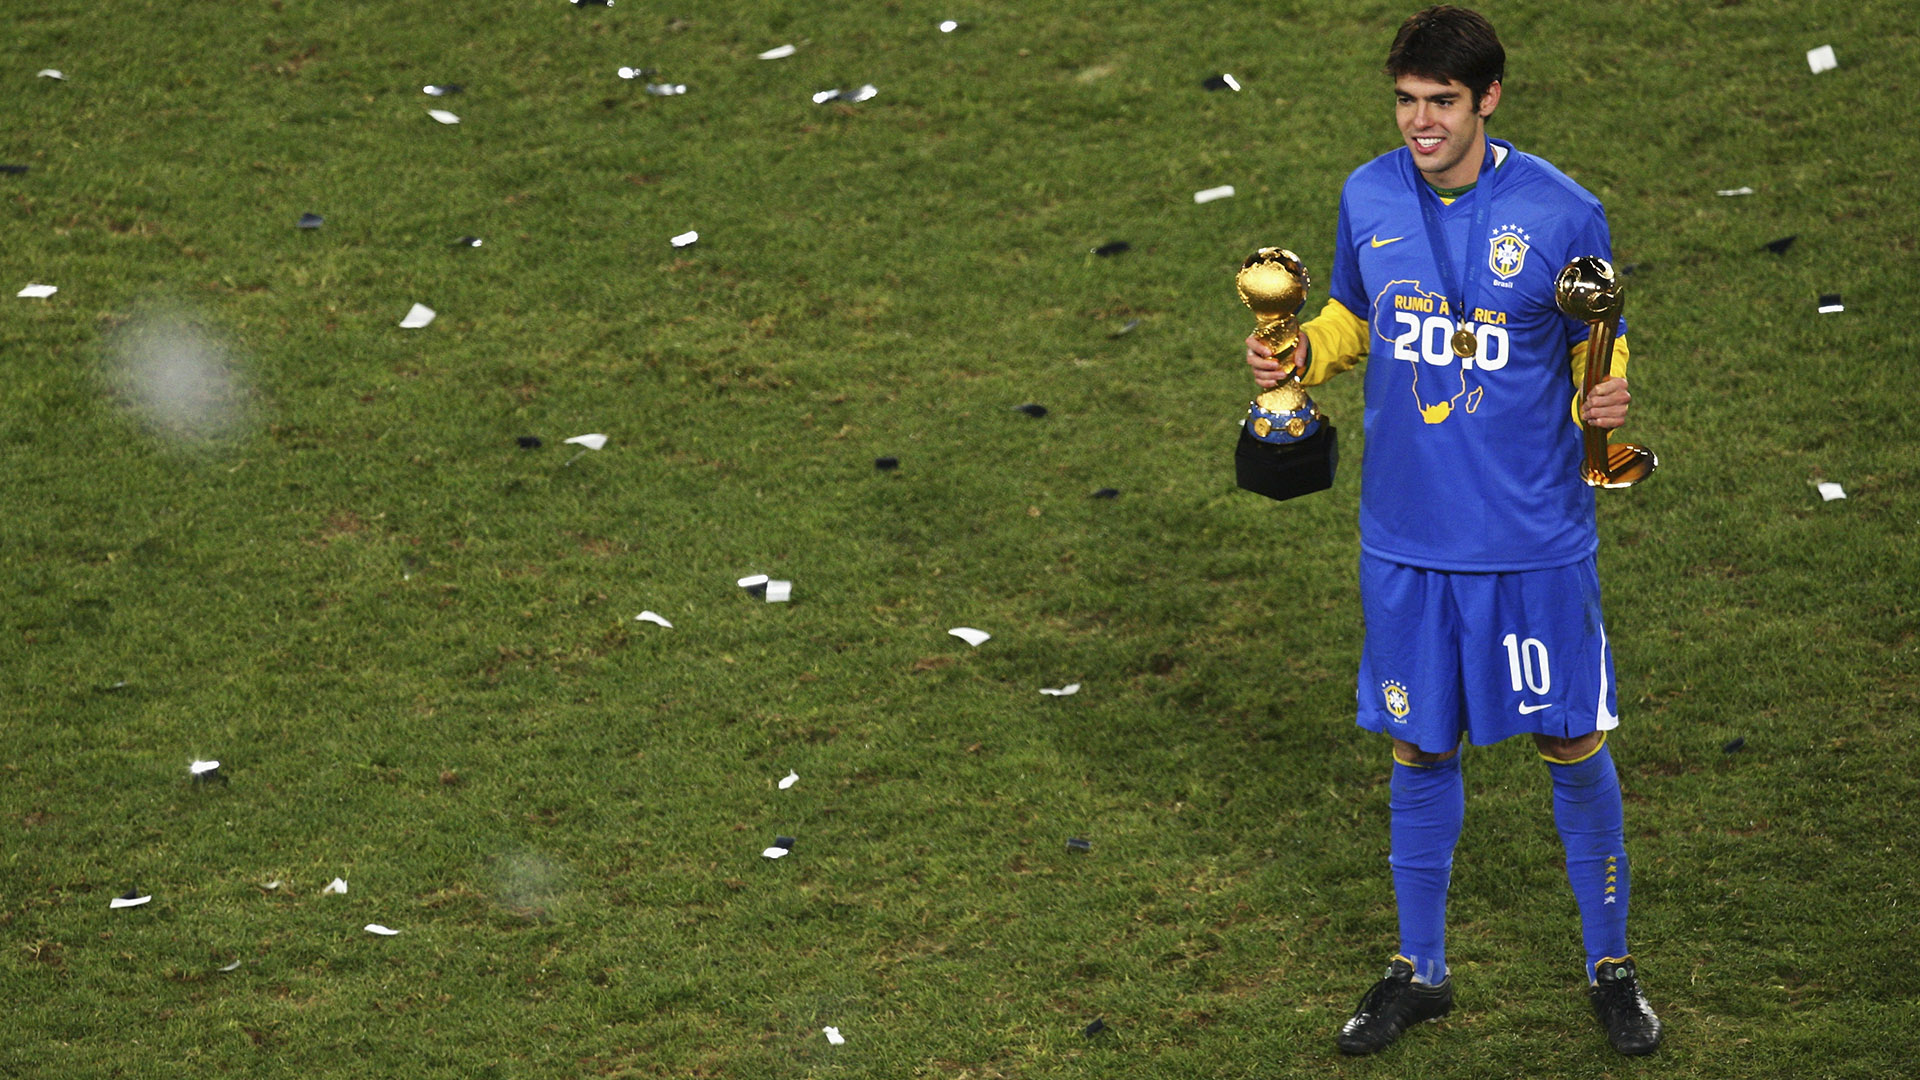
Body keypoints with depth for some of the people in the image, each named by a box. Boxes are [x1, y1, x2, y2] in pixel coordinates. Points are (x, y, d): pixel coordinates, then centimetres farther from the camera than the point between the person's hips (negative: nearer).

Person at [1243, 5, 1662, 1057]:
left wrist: (1607, 396, -20)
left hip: (1536, 538, -3)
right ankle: (1419, 969, 29)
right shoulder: (1368, 199, -1)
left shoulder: (1563, 212, -11)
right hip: (1407, 537, 3)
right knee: (1418, 751, 13)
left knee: (1573, 747, 6)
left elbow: (1600, 344, 1)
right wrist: (1300, 355, -6)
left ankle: (1609, 965, 25)